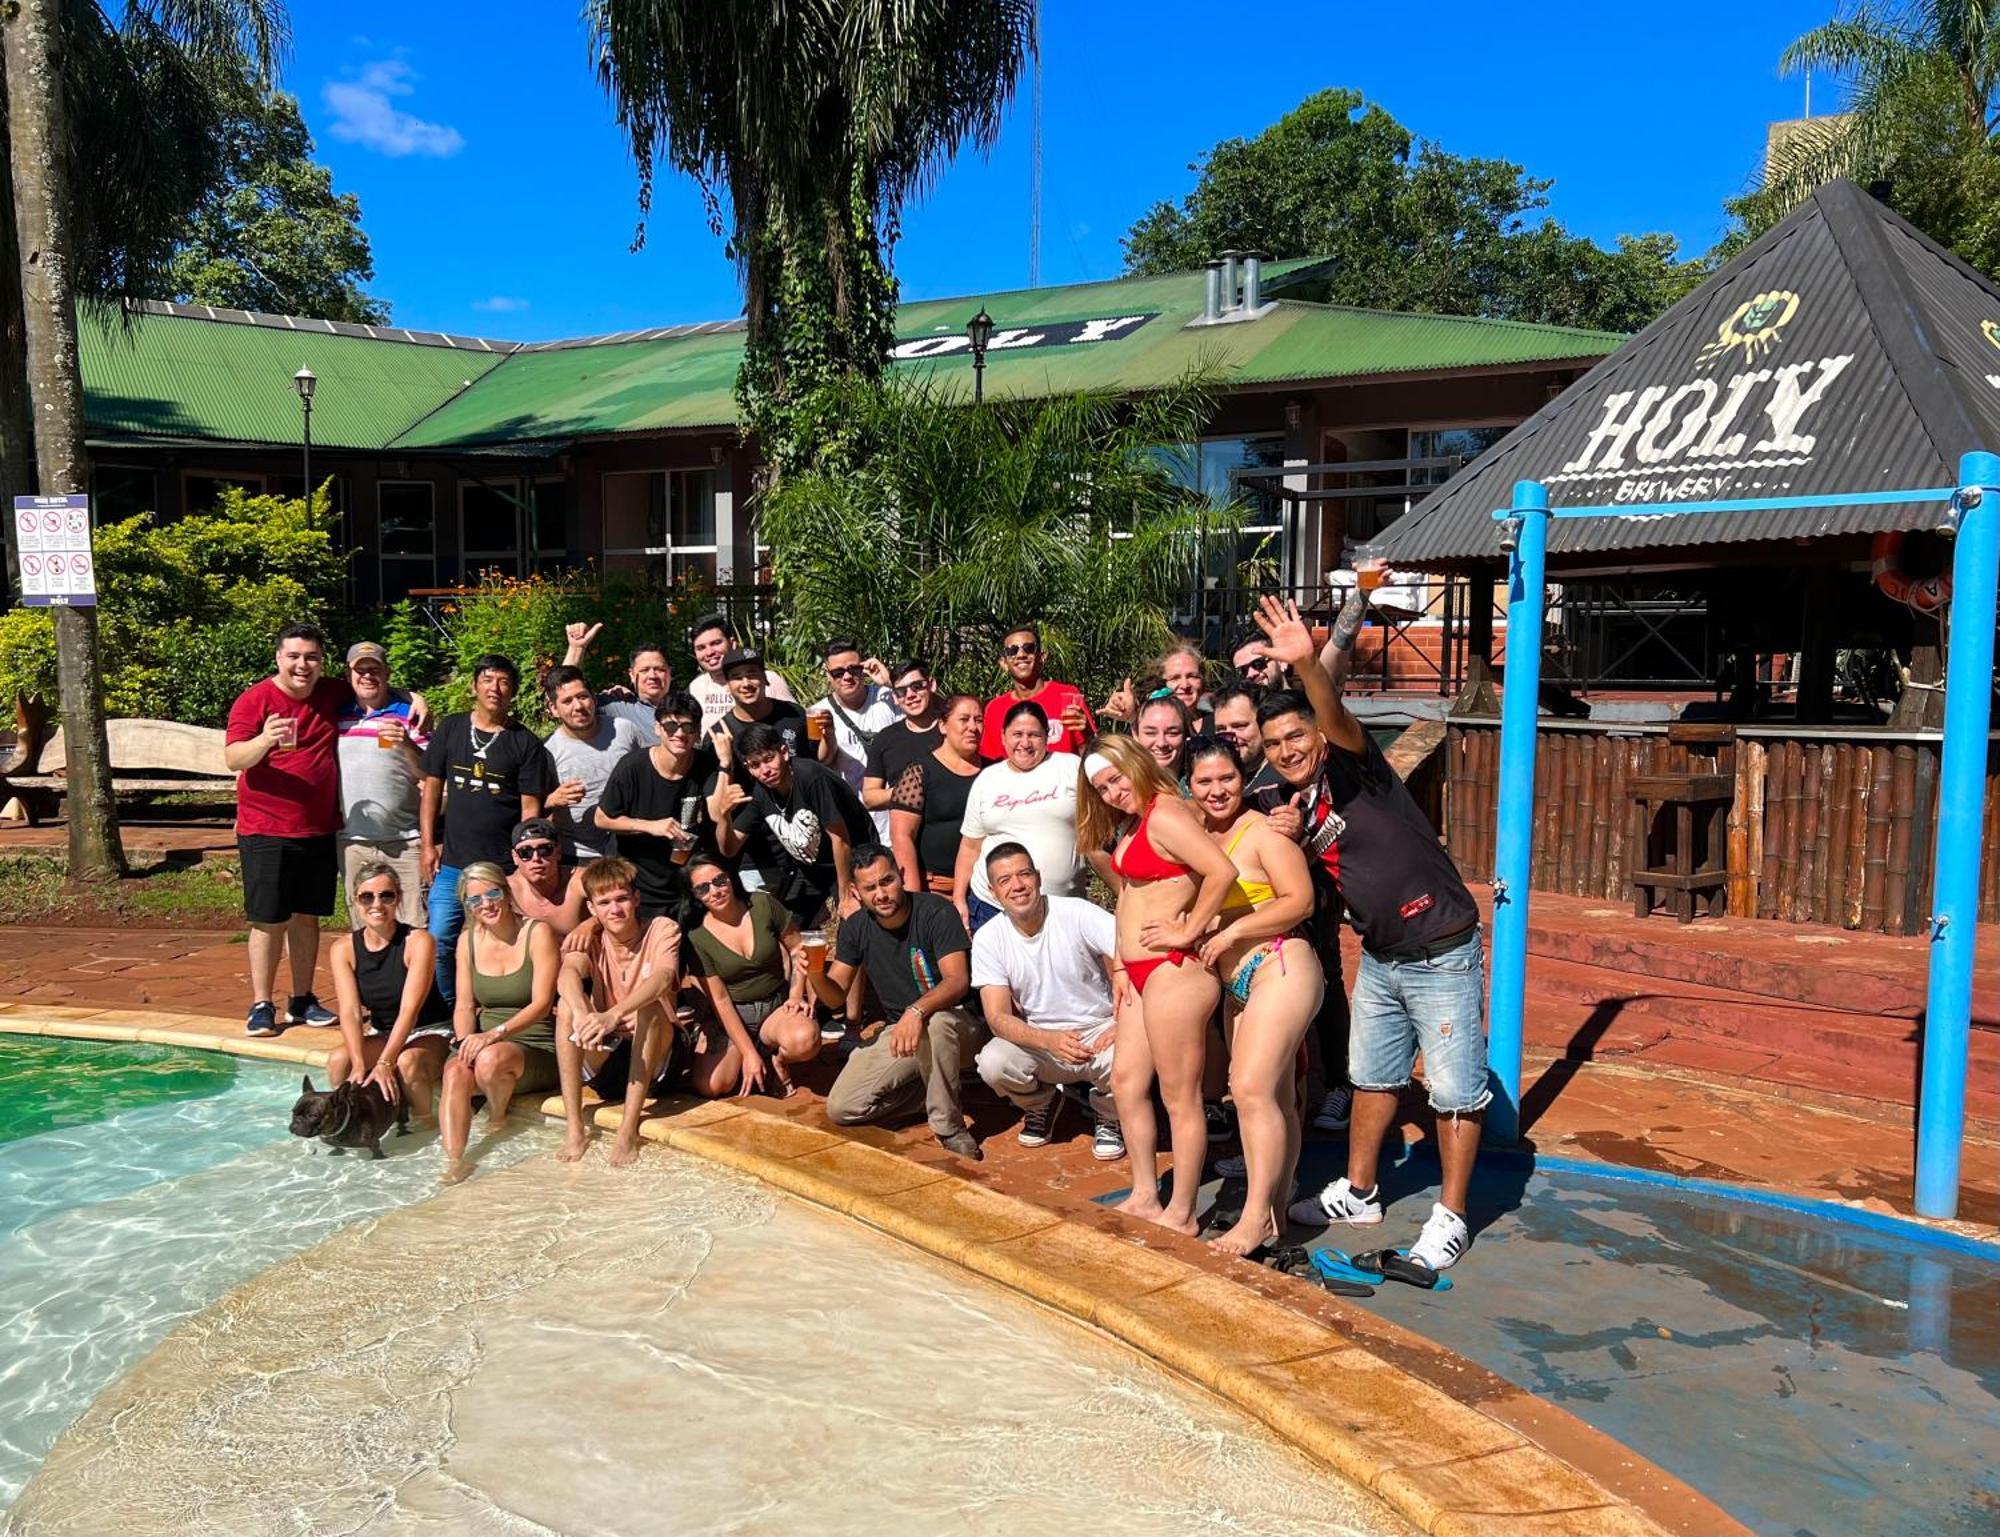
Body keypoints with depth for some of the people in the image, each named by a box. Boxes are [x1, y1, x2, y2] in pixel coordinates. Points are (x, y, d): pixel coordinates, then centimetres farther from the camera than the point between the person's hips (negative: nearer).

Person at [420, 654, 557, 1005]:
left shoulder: (526, 743, 1)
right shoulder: (450, 729, 9)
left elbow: (531, 807, 0)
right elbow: (432, 787, 11)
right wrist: (428, 844, 4)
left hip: (504, 867, -2)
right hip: (452, 862, 2)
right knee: (440, 942, 0)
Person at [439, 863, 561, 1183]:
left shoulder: (538, 933, -7)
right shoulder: (468, 940, 9)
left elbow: (542, 1004, -15)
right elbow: (464, 1005, 9)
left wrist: (495, 1033, -28)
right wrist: (465, 1040, -13)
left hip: (539, 1050, -4)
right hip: (485, 1043, 4)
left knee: (490, 1059, -34)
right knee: (455, 1071, -28)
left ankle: (497, 1119, -5)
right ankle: (454, 1162, -29)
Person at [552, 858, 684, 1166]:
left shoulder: (662, 929, -7)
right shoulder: (590, 939, 0)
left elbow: (662, 978, -29)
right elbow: (567, 974, -24)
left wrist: (613, 1015, -48)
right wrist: (582, 1013, -48)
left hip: (654, 1059, -2)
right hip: (605, 1057, 2)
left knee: (650, 1007, -31)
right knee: (568, 1003, -22)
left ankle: (629, 1129, -29)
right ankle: (575, 1127, -23)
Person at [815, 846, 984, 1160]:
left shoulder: (935, 912, -16)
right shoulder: (855, 927, 0)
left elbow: (958, 980, -26)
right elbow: (836, 997, 1)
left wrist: (917, 1011, -45)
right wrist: (815, 975, -22)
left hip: (952, 1023, -5)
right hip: (895, 1030, 5)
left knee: (935, 1025, -42)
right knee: (840, 1109, -12)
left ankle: (950, 1130, -23)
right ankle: (929, 1083, 8)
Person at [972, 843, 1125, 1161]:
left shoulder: (1076, 913, -16)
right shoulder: (988, 939, -8)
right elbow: (998, 1018, -13)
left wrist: (1123, 1024, -37)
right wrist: (1049, 1041, -32)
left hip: (1099, 1031, -2)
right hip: (1039, 1039, 2)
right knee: (993, 1064, -27)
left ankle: (1109, 1118, 5)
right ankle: (1042, 1104, 11)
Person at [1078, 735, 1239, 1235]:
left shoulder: (1164, 814, -16)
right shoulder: (1132, 823, 15)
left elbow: (1222, 872, -28)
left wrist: (1187, 932, -19)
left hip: (1173, 972, -11)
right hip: (1142, 972, 11)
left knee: (1179, 1096, 1)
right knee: (1126, 1081, 16)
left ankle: (1180, 1214, 12)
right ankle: (1145, 1198, 28)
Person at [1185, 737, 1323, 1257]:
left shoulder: (1264, 831, -9)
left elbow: (1300, 900, -13)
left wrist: (1232, 932, -16)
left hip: (1280, 968, -8)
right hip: (1236, 983, 8)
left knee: (1252, 1089, -15)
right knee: (1274, 1099, 12)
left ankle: (1257, 1217, -10)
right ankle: (1275, 1213, 17)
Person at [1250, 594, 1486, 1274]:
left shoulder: (1350, 766, -16)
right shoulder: (1293, 801, 5)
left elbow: (1336, 715, -38)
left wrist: (1307, 662, -56)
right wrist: (1290, 837, -8)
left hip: (1441, 954, -8)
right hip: (1379, 957, 8)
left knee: (1455, 1090, 1)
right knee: (1371, 1076, 19)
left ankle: (1450, 1217, 14)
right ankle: (1358, 1194, 33)